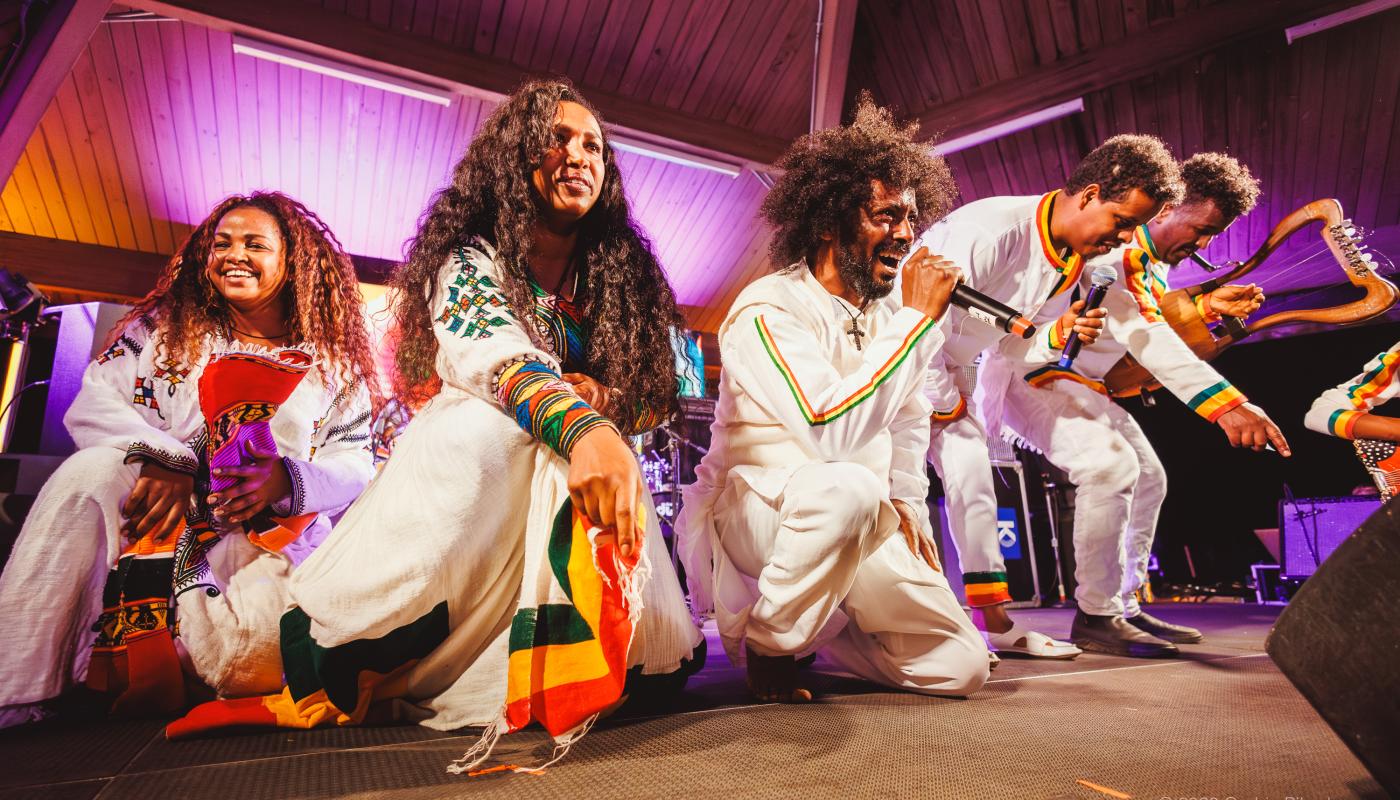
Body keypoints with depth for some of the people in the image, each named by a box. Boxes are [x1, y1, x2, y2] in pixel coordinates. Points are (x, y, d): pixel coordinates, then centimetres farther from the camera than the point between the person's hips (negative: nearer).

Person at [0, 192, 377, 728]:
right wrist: (161, 458, -19)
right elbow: (93, 403, 0)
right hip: (160, 511, 2)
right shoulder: (167, 328, 13)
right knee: (91, 468, -30)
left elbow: (355, 462, 1)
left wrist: (289, 478, -21)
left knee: (251, 652, -31)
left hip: (271, 538, -2)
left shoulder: (333, 362, 7)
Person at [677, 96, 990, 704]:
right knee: (848, 485, -39)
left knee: (962, 667, -3)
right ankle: (766, 643, -13)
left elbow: (908, 425, 21)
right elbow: (834, 431, -30)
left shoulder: (885, 319, 8)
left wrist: (907, 505, 5)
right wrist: (919, 317, -24)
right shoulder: (768, 309, -16)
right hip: (751, 512, -6)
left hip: (857, 528, 7)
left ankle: (813, 622, 17)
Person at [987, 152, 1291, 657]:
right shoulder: (1110, 250, -23)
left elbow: (1152, 325, 20)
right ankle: (1097, 618, -16)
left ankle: (1124, 606, 20)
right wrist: (1225, 403, -47)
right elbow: (1140, 333, -39)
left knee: (1147, 478, 12)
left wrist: (1203, 306, 1)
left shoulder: (1154, 265, 10)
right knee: (1110, 463, -29)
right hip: (1027, 374, -11)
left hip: (1080, 384, 11)